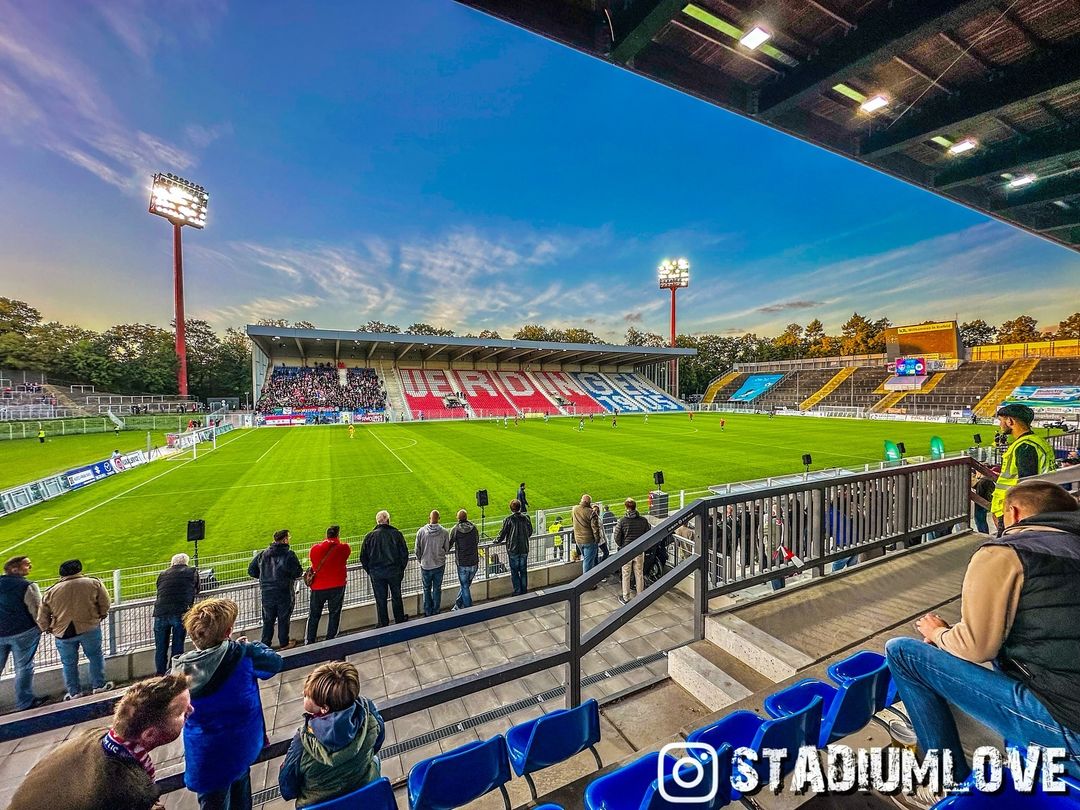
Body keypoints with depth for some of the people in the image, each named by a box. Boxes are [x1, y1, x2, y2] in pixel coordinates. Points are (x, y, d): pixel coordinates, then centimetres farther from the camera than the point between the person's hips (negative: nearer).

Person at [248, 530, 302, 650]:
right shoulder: (289, 554, -16)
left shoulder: (263, 554, 1)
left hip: (266, 593, 4)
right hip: (284, 593, -4)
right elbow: (298, 573, -18)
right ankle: (284, 643, 24)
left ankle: (265, 644, 26)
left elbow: (251, 571, 7)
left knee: (268, 620, 18)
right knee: (284, 619, 12)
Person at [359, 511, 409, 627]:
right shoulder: (396, 534, -6)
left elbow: (363, 557, 0)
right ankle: (400, 621, 29)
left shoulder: (369, 536, -5)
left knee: (380, 600, 12)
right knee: (396, 598, 17)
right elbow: (404, 553, -4)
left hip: (376, 573, 0)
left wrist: (370, 571, 11)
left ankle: (383, 625, 22)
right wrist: (401, 569, 9)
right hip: (394, 572, 0)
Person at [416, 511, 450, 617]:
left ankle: (428, 612, 27)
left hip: (426, 565, 0)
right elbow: (447, 548, -2)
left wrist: (420, 560, 13)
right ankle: (436, 611, 25)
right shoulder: (444, 532, -14)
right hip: (439, 565, 0)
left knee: (427, 589, 18)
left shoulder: (421, 531, -14)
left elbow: (417, 550, -5)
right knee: (437, 589, 15)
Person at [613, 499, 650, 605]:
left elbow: (616, 537, -11)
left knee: (626, 575, 11)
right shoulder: (643, 520, -7)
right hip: (640, 551, 2)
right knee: (640, 575, 15)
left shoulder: (622, 521, -14)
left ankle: (626, 598, 21)